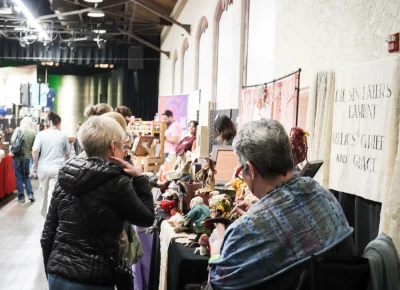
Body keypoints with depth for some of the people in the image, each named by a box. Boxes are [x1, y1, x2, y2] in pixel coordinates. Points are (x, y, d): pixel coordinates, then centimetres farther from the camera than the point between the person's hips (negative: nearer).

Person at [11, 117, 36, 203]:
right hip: (27, 156, 3)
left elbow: (12, 141, -10)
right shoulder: (33, 133, -1)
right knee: (26, 176, 17)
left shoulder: (18, 130, -6)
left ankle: (21, 196, 7)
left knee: (19, 176, 6)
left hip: (18, 155, -2)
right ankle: (30, 194, 5)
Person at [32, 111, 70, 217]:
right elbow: (67, 154, 12)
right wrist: (65, 164, 30)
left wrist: (35, 165, 5)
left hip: (43, 168, 2)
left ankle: (44, 214, 35)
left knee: (45, 193, 18)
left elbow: (35, 151, -8)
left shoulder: (41, 134, 1)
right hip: (58, 168, -2)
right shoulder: (63, 136, 2)